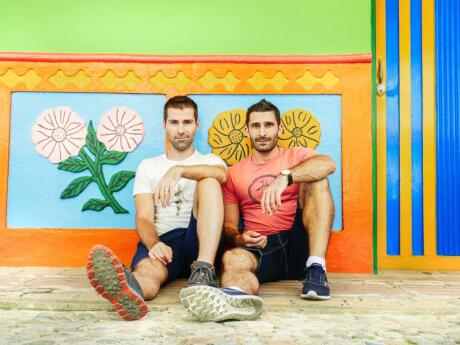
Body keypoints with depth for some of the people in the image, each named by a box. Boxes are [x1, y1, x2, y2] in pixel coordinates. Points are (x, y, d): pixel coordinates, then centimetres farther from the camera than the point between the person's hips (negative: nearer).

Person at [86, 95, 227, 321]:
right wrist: (154, 244, -18)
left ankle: (203, 270, -40)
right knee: (149, 271, -36)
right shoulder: (148, 167, 18)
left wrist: (178, 170, -26)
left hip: (199, 240, 0)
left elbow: (221, 174, -11)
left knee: (208, 182, -26)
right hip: (162, 241, 0)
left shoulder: (210, 161, 18)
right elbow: (144, 218, 4)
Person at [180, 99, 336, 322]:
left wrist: (285, 177, -30)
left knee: (315, 180, -19)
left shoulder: (297, 156, 12)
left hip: (299, 244, 0)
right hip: (259, 247, 1)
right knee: (232, 258, -33)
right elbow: (229, 225, 11)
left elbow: (328, 164, -13)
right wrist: (238, 238, -13)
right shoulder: (234, 173, 16)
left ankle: (316, 270, -29)